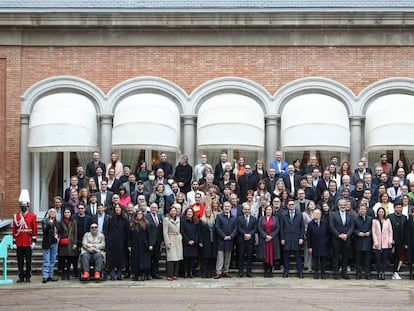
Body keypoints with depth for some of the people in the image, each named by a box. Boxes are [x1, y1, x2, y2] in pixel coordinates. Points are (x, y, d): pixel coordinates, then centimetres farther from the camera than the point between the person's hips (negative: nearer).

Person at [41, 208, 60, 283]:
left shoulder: (56, 222, 12)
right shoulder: (45, 221, -5)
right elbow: (44, 230, -18)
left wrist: (57, 236, 4)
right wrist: (49, 224, -30)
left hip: (54, 243, 6)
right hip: (47, 243, -6)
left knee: (53, 261, 10)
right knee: (46, 261, -8)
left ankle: (50, 275, 15)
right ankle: (45, 276, -9)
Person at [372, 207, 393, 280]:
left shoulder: (387, 220, 9)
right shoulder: (374, 221, 5)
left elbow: (390, 231, 9)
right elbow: (373, 232, 1)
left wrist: (390, 241, -1)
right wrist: (375, 242, -7)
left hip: (386, 243, 1)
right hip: (377, 243, -1)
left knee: (385, 258, -1)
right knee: (378, 258, -6)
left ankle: (383, 273, 0)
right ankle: (379, 273, -2)